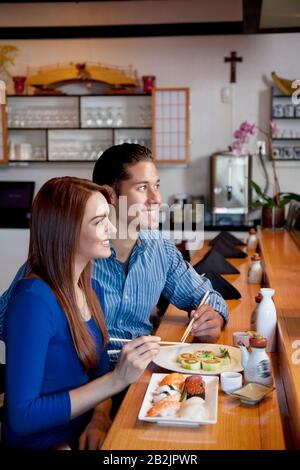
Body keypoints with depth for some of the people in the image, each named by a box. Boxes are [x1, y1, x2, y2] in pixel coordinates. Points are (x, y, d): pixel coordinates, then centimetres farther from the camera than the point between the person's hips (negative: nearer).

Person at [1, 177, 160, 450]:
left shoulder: (91, 289, 3)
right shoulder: (34, 300, -21)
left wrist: (100, 417, -9)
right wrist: (118, 378, -25)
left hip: (84, 436, 7)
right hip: (44, 442, -7)